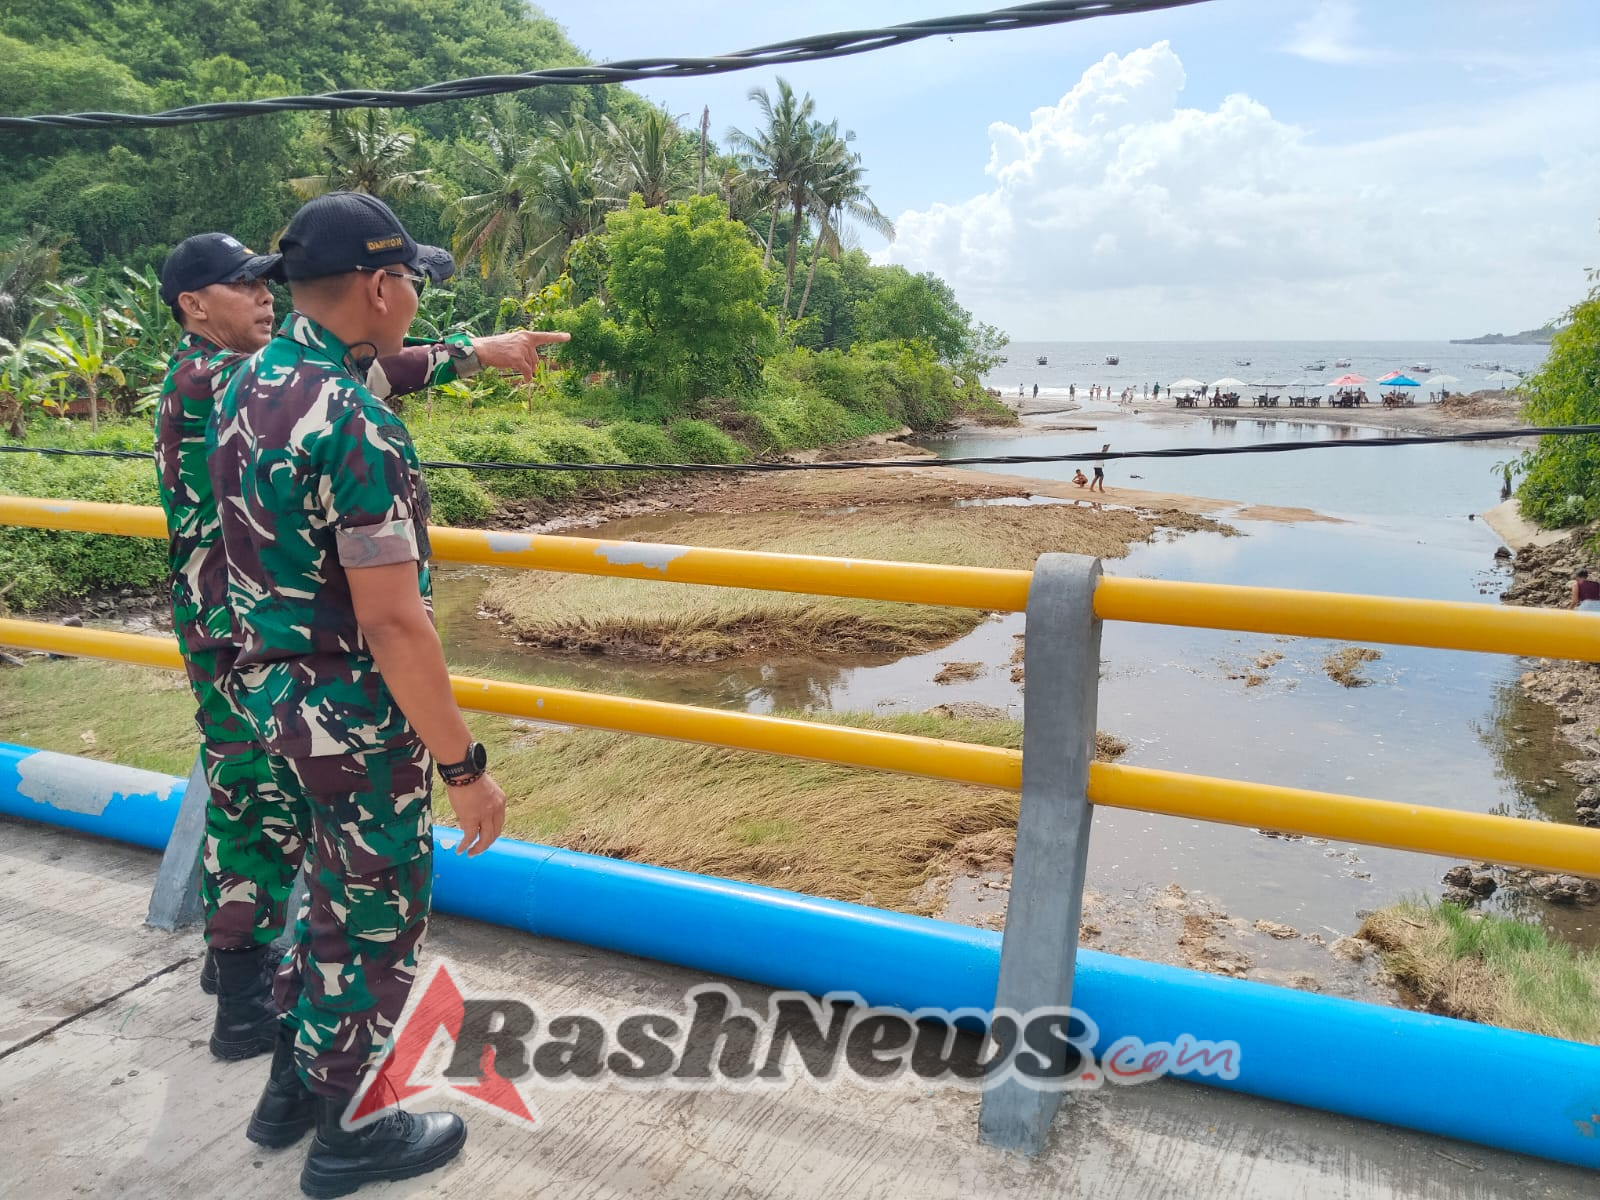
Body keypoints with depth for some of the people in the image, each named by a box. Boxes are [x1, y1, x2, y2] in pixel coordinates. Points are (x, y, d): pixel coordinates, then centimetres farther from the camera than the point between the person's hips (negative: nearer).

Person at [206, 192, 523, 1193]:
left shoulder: (250, 386, 3)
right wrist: (466, 766, -20)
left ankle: (295, 1081, 42)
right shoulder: (358, 427, -26)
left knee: (335, 889, 26)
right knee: (375, 920, 10)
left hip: (272, 692, 9)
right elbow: (394, 625, -27)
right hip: (355, 720, -9)